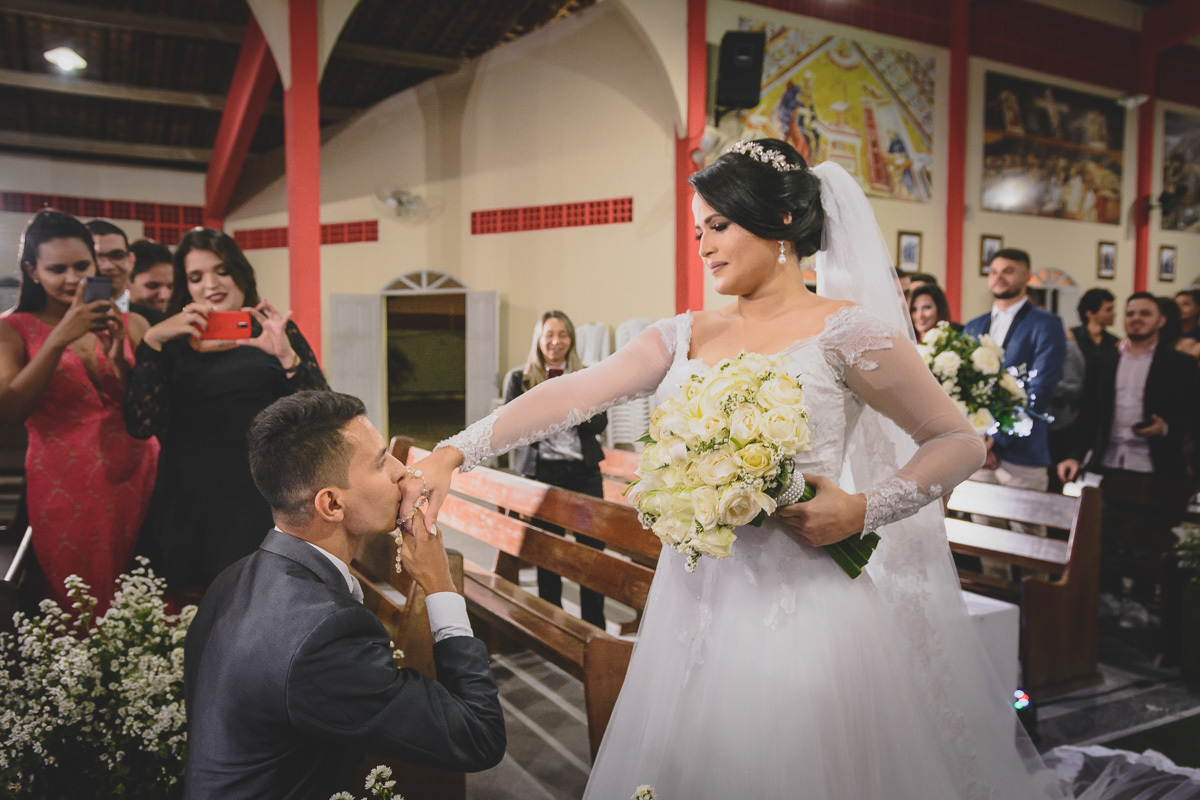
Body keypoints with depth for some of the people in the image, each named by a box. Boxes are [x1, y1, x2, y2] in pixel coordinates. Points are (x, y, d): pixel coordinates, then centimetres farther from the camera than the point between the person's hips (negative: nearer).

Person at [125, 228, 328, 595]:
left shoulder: (273, 332, 7)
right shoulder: (173, 345, 11)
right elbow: (141, 425, -4)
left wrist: (286, 356, -17)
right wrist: (151, 341, -11)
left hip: (264, 506, -1)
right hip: (190, 507, 1)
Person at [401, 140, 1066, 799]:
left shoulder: (843, 330, -6)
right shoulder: (688, 336, 7)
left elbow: (960, 442, -2)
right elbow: (570, 395, -3)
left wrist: (865, 510, -16)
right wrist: (451, 454, -12)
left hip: (800, 603, -4)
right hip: (698, 599, 5)